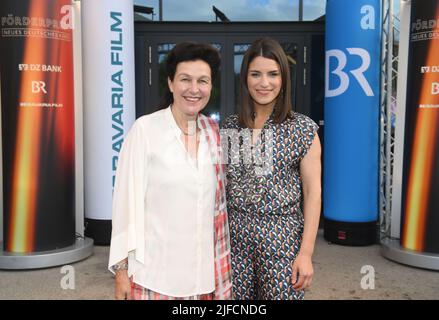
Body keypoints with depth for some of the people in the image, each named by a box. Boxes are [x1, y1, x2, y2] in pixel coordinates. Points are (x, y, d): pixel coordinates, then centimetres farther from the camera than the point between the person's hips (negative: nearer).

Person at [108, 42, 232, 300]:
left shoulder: (214, 132, 3)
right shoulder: (145, 129, -10)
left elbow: (218, 202, 8)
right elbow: (128, 197, -9)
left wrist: (222, 265, 8)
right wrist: (122, 267, -8)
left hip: (204, 270, 4)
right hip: (155, 270, -4)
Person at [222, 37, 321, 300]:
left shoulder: (304, 129, -5)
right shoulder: (230, 127, 3)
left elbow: (312, 192, -5)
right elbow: (221, 184, 10)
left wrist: (306, 252, -8)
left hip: (282, 238, -2)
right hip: (235, 238, 3)